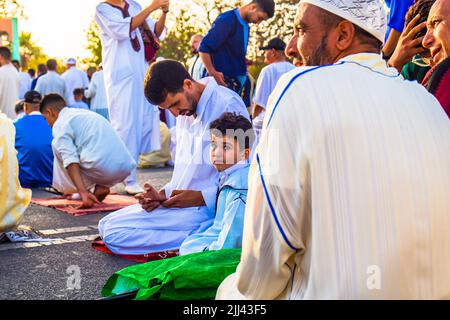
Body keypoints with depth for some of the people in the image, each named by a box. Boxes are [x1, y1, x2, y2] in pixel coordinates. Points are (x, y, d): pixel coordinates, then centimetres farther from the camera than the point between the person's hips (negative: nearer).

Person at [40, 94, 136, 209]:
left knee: (57, 144, 12)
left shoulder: (60, 124, 4)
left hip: (101, 168, -7)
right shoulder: (85, 113, 30)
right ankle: (101, 187, 12)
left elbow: (71, 161, -11)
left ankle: (69, 189, 11)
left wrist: (83, 192, -19)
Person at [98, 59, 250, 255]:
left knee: (113, 232, -17)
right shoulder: (185, 113, 15)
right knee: (106, 225, 7)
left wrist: (200, 197, -20)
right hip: (181, 200, 10)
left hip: (208, 208, -10)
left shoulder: (228, 105, -14)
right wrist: (163, 194, 3)